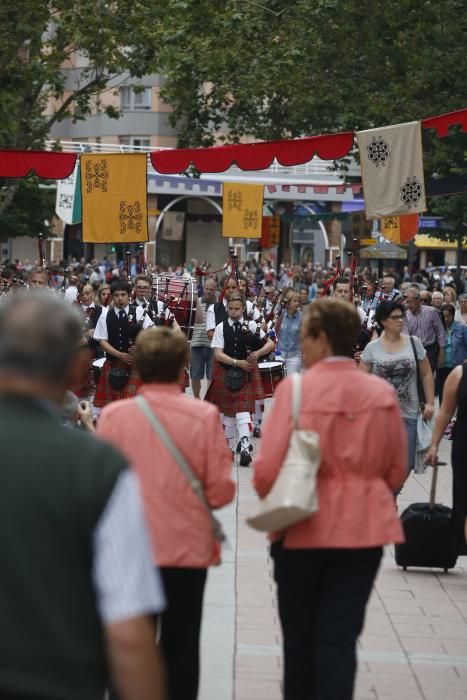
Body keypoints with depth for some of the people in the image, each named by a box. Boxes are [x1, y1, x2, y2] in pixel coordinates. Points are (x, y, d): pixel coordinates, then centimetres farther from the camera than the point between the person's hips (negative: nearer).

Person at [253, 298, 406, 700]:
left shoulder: (296, 388, -13)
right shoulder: (383, 393, -1)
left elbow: (268, 468, -14)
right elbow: (396, 471, 7)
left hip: (305, 527, -2)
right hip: (364, 527, 2)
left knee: (300, 632, 15)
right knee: (339, 635, 4)